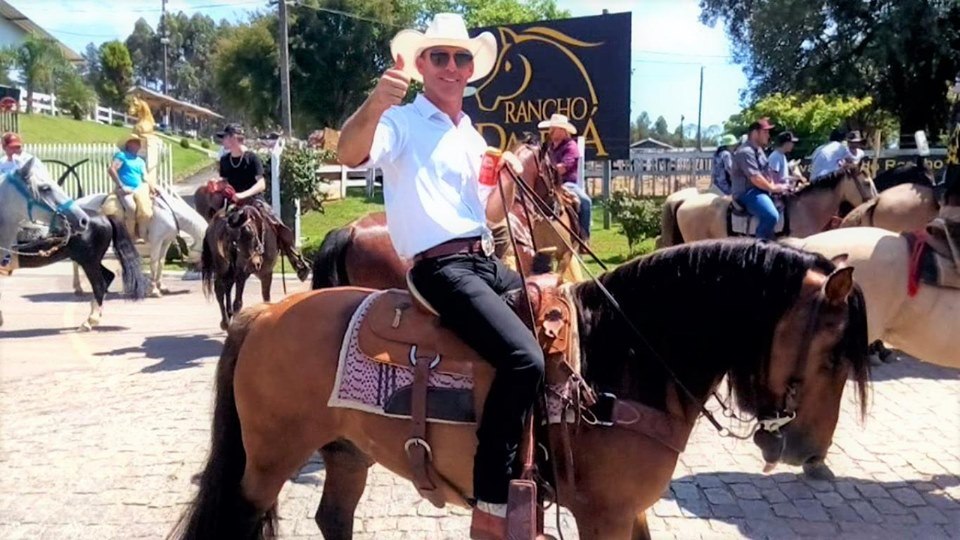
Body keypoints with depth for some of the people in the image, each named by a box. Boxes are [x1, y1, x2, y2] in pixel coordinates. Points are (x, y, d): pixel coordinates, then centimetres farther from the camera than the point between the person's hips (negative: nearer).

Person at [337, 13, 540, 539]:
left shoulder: (473, 137, 21)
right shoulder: (401, 122, -2)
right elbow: (350, 155, -24)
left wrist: (509, 179, 4)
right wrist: (375, 103, -42)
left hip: (486, 262, 9)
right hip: (441, 269, -9)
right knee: (523, 358, -27)